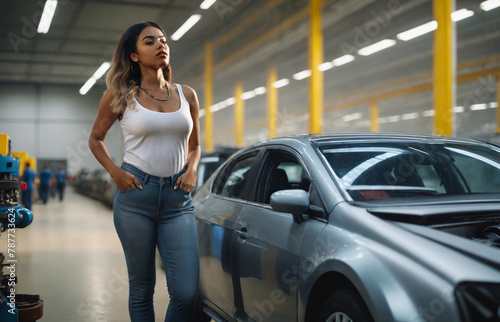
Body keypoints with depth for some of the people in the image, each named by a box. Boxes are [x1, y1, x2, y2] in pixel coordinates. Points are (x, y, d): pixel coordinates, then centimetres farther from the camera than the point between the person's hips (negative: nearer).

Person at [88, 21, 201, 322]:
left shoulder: (187, 95, 9)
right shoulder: (120, 96, 2)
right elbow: (96, 139, 14)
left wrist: (191, 169, 1)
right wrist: (115, 172, -1)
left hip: (178, 198, 2)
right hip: (135, 195, -2)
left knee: (186, 292, -6)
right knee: (142, 289, 7)